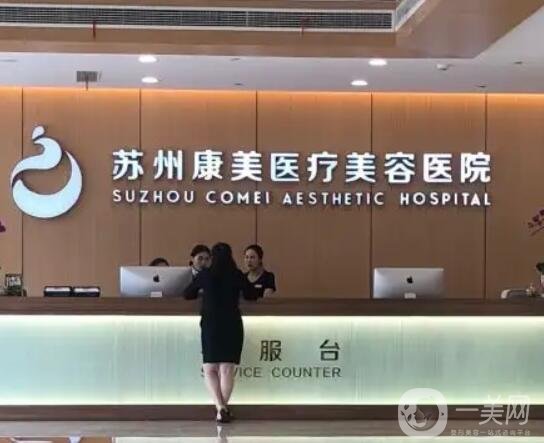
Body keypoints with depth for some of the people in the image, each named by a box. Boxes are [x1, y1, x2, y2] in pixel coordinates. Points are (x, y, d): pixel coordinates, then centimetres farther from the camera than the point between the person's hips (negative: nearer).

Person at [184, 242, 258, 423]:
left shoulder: (204, 274, 1)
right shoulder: (237, 275, 1)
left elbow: (187, 295, 12)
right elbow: (252, 296, 12)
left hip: (210, 324, 0)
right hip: (233, 325, 1)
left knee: (210, 370, 5)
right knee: (227, 370, 2)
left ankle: (220, 407, -11)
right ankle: (223, 408, 0)